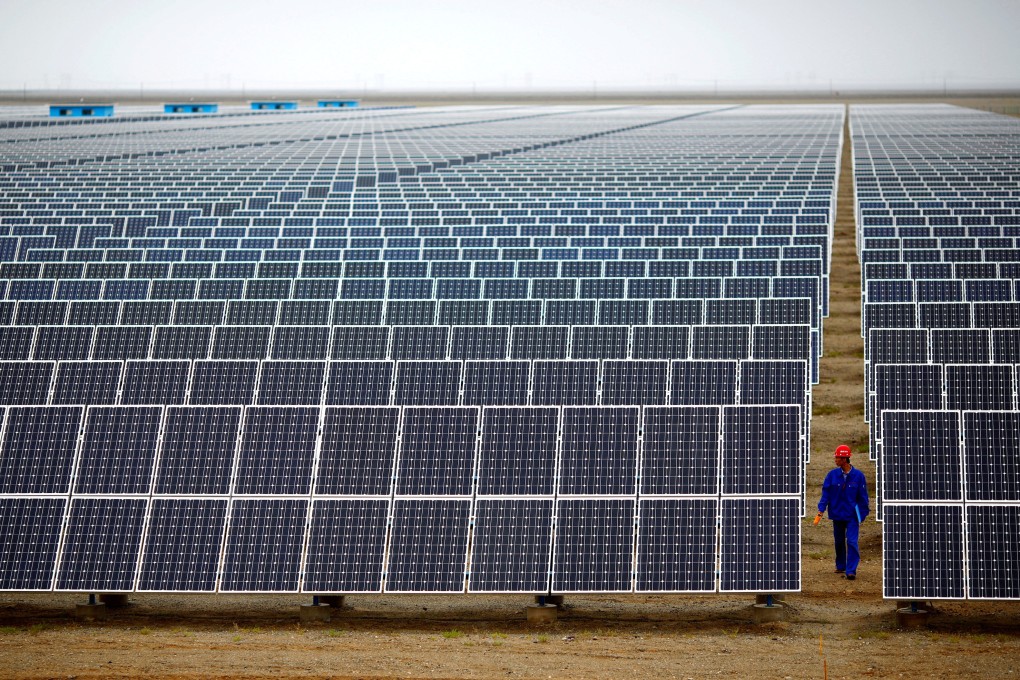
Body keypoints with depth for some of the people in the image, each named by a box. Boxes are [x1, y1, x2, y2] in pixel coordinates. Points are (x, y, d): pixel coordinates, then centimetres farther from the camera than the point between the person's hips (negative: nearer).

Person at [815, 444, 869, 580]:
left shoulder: (858, 475, -6)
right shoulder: (832, 475, -1)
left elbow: (863, 496, 1)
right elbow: (826, 492, -1)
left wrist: (863, 514, 3)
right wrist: (821, 510, -10)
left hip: (852, 515, -3)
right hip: (837, 514, 3)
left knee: (852, 541, -12)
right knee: (839, 542, 14)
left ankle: (851, 570, -13)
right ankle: (840, 566, 29)